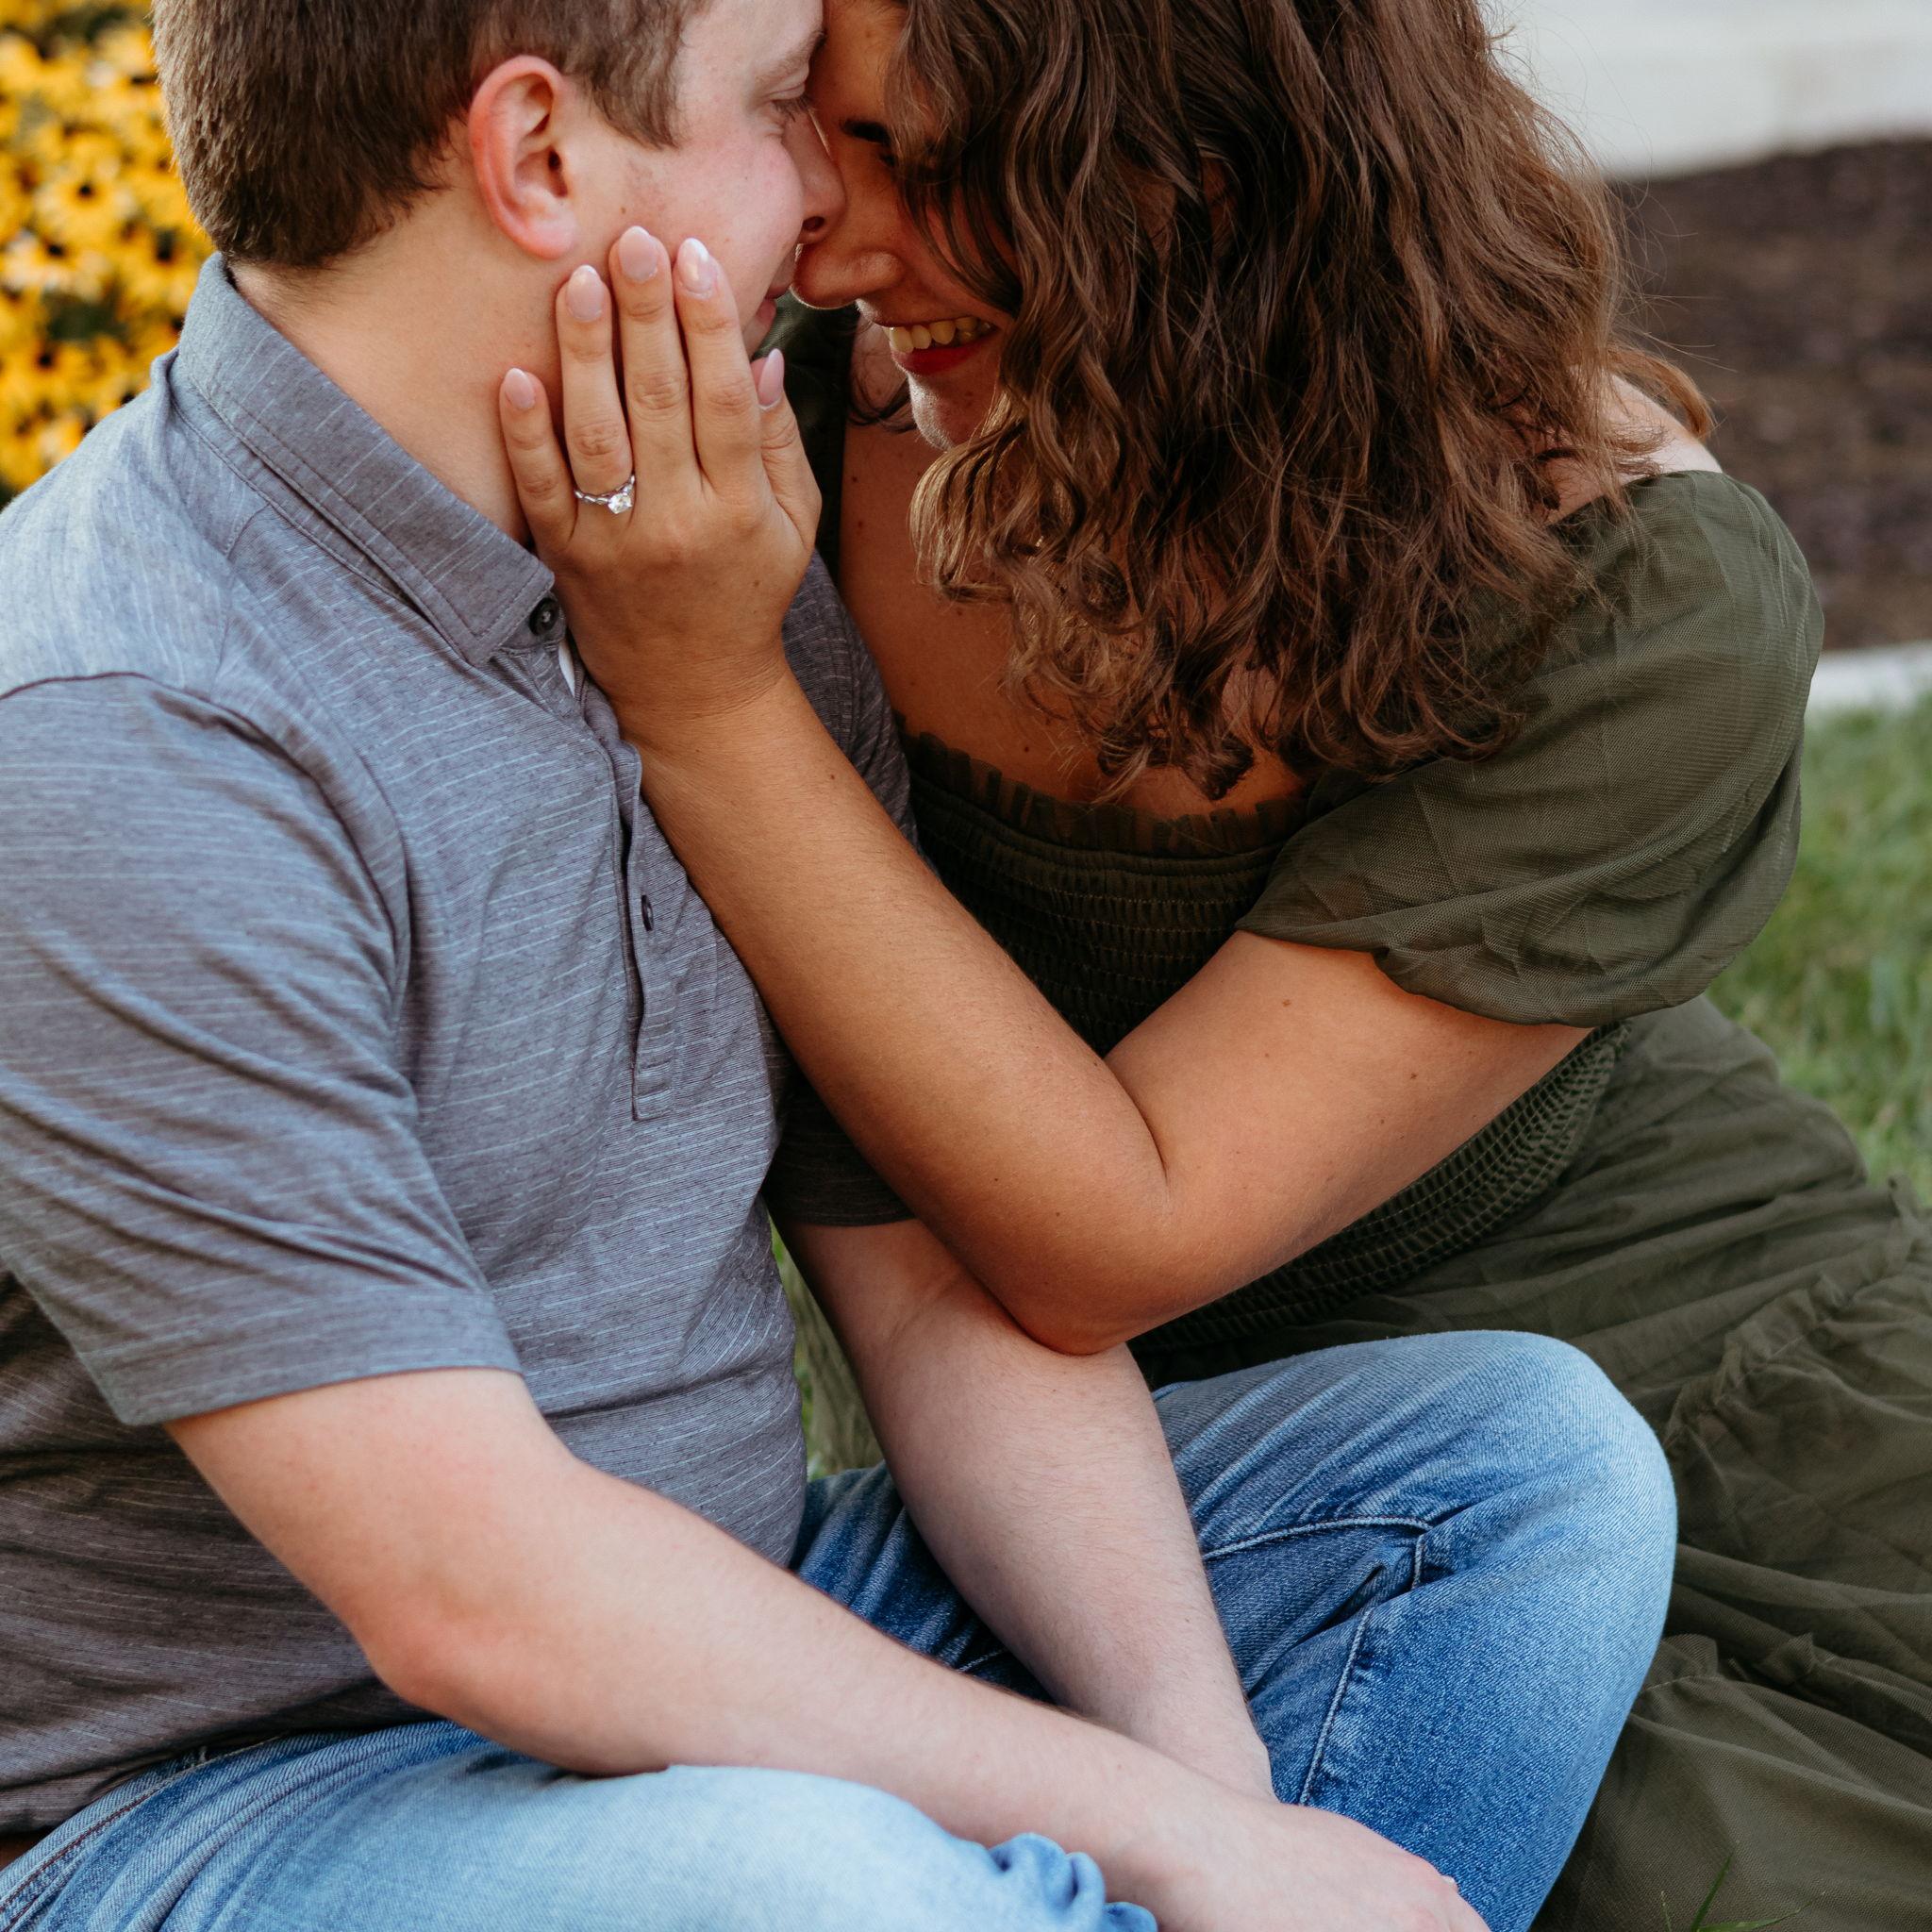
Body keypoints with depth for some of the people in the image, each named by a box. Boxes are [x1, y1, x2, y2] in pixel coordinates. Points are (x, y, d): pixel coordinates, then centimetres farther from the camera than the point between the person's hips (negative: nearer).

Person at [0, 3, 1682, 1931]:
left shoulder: (721, 577, 4)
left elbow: (945, 1287, 4)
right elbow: (476, 1597, -27)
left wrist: (1213, 1776, -12)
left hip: (728, 1653, 8)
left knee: (1531, 1452, 1)